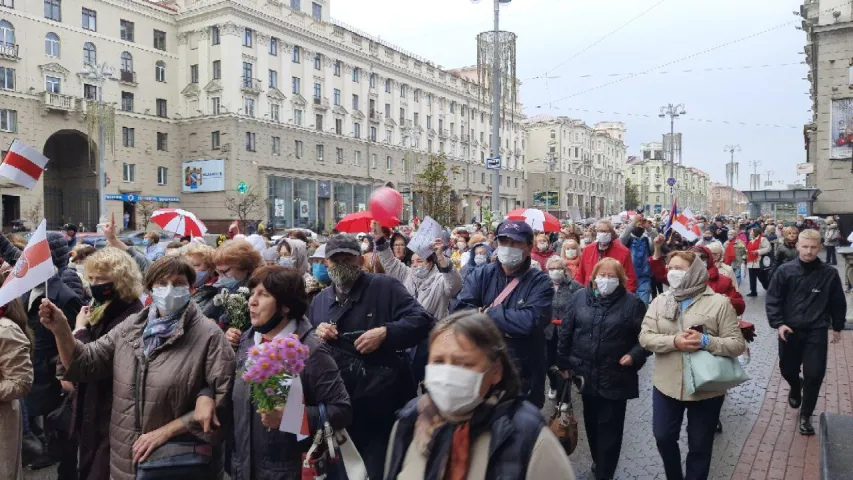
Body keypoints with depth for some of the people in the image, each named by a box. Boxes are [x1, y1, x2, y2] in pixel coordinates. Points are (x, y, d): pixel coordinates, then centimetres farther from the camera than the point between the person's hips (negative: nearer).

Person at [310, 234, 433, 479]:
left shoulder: (384, 287, -6)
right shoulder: (319, 300, 13)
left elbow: (422, 320, -13)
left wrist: (385, 333, -24)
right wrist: (315, 334, -3)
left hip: (382, 404, -5)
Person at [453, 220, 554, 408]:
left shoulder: (540, 282, -8)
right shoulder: (479, 276, 0)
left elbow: (531, 321, -24)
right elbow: (460, 310, -15)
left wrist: (488, 313, -15)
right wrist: (511, 322, -21)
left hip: (523, 372, -2)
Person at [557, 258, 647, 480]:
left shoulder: (632, 303, -6)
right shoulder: (579, 298, 1)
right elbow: (566, 331, 5)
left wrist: (635, 355, -17)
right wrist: (563, 362, 5)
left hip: (616, 377, -3)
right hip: (587, 374, 3)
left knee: (610, 427, 4)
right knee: (592, 423, 18)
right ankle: (599, 462, 39)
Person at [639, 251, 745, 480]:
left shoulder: (719, 303, -8)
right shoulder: (660, 301, 1)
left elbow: (738, 344, -10)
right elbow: (645, 337, -6)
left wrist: (706, 341, -26)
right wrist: (674, 341, -23)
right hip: (667, 385, 3)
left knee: (700, 445, 13)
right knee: (663, 437, 16)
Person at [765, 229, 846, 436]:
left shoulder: (829, 274, -6)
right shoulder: (785, 271, -8)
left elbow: (838, 303, 7)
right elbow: (772, 299, -4)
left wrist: (837, 327, 13)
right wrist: (778, 323, -13)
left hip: (817, 331, 0)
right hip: (789, 329, 1)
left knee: (814, 374, -1)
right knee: (788, 370, 14)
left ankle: (805, 415, 16)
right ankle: (796, 388, 49)